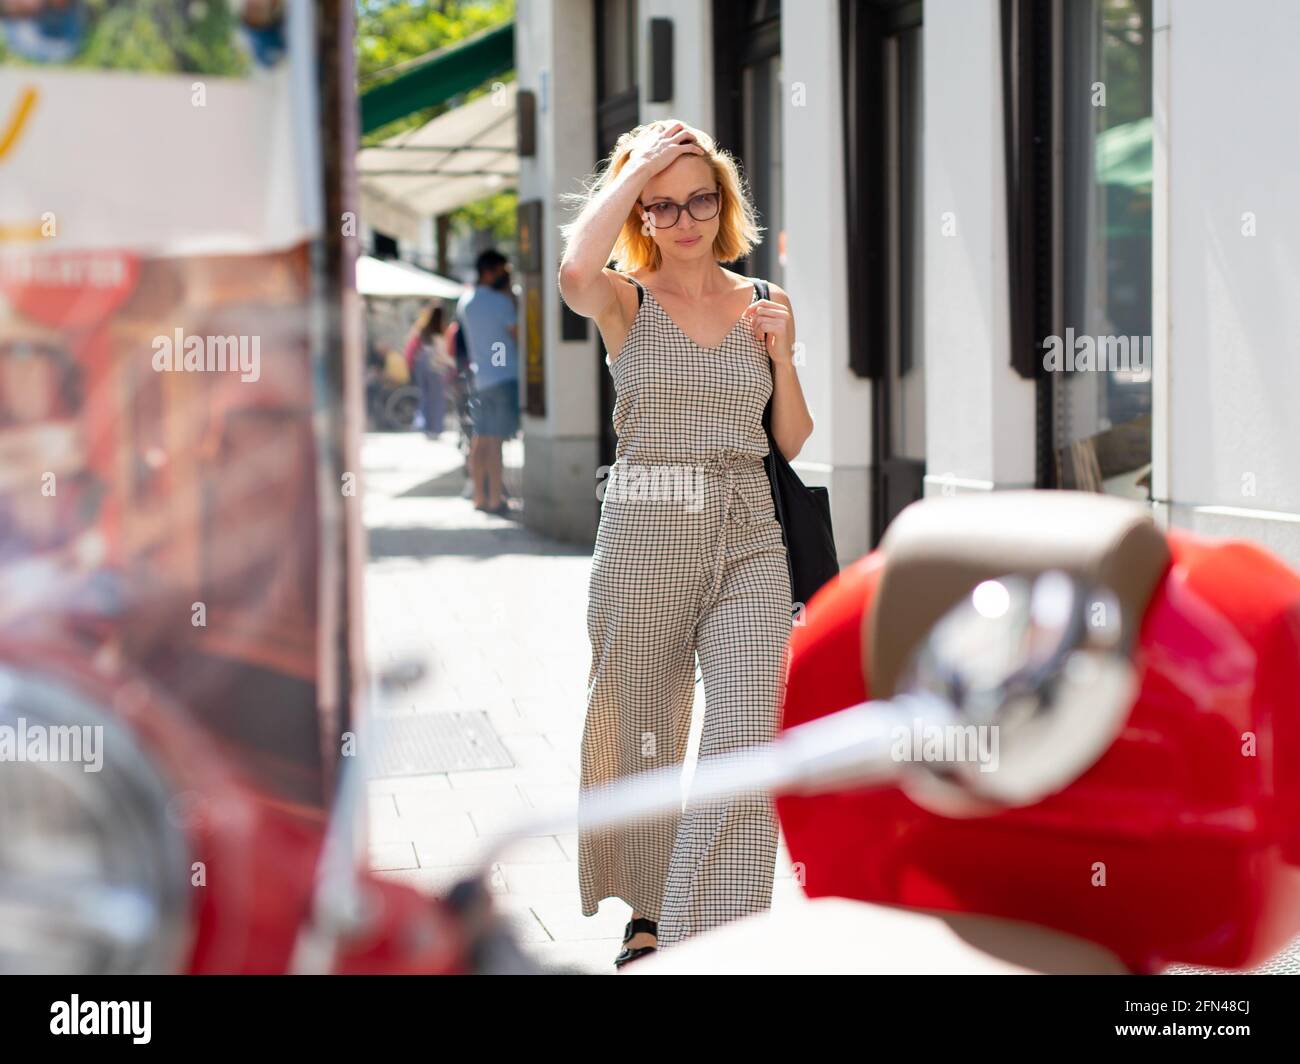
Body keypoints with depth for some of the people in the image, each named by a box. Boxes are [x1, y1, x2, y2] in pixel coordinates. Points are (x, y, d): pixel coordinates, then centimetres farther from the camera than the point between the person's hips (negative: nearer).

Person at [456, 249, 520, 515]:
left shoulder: (465, 301, 12)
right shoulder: (500, 301, -11)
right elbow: (518, 336, -10)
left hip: (479, 379, 8)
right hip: (504, 376, -7)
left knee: (480, 440, 10)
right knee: (495, 441, -8)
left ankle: (479, 498, 14)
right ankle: (495, 500, -7)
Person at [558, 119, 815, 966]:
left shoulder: (764, 304, 10)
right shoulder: (626, 298, 1)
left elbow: (797, 446, 12)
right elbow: (576, 272, -26)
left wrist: (784, 356, -4)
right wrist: (635, 168, -13)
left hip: (751, 542, 2)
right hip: (644, 533, -1)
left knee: (749, 745, -11)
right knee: (639, 736, 10)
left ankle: (714, 942, -5)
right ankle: (649, 914, 32)